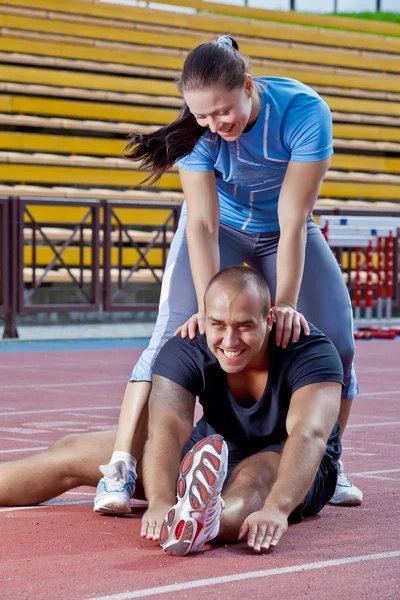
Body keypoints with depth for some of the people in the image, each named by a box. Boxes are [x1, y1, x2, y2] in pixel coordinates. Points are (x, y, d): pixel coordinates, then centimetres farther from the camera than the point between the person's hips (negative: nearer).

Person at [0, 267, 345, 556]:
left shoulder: (310, 352, -28)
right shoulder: (185, 352, -21)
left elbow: (309, 434, -44)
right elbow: (167, 428, -36)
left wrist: (276, 509, -62)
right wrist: (160, 501, -55)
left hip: (288, 467, -5)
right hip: (211, 452, 5)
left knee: (255, 478, -44)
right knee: (72, 455, -2)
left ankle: (201, 520, -74)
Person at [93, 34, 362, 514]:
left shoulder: (305, 112, -33)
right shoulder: (197, 130, -29)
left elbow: (294, 220, -33)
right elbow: (202, 224, -31)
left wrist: (285, 304, -37)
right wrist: (208, 306, -40)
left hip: (285, 234, 1)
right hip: (222, 231, -1)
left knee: (334, 339, -9)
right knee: (175, 333, -20)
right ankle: (120, 469, -24)